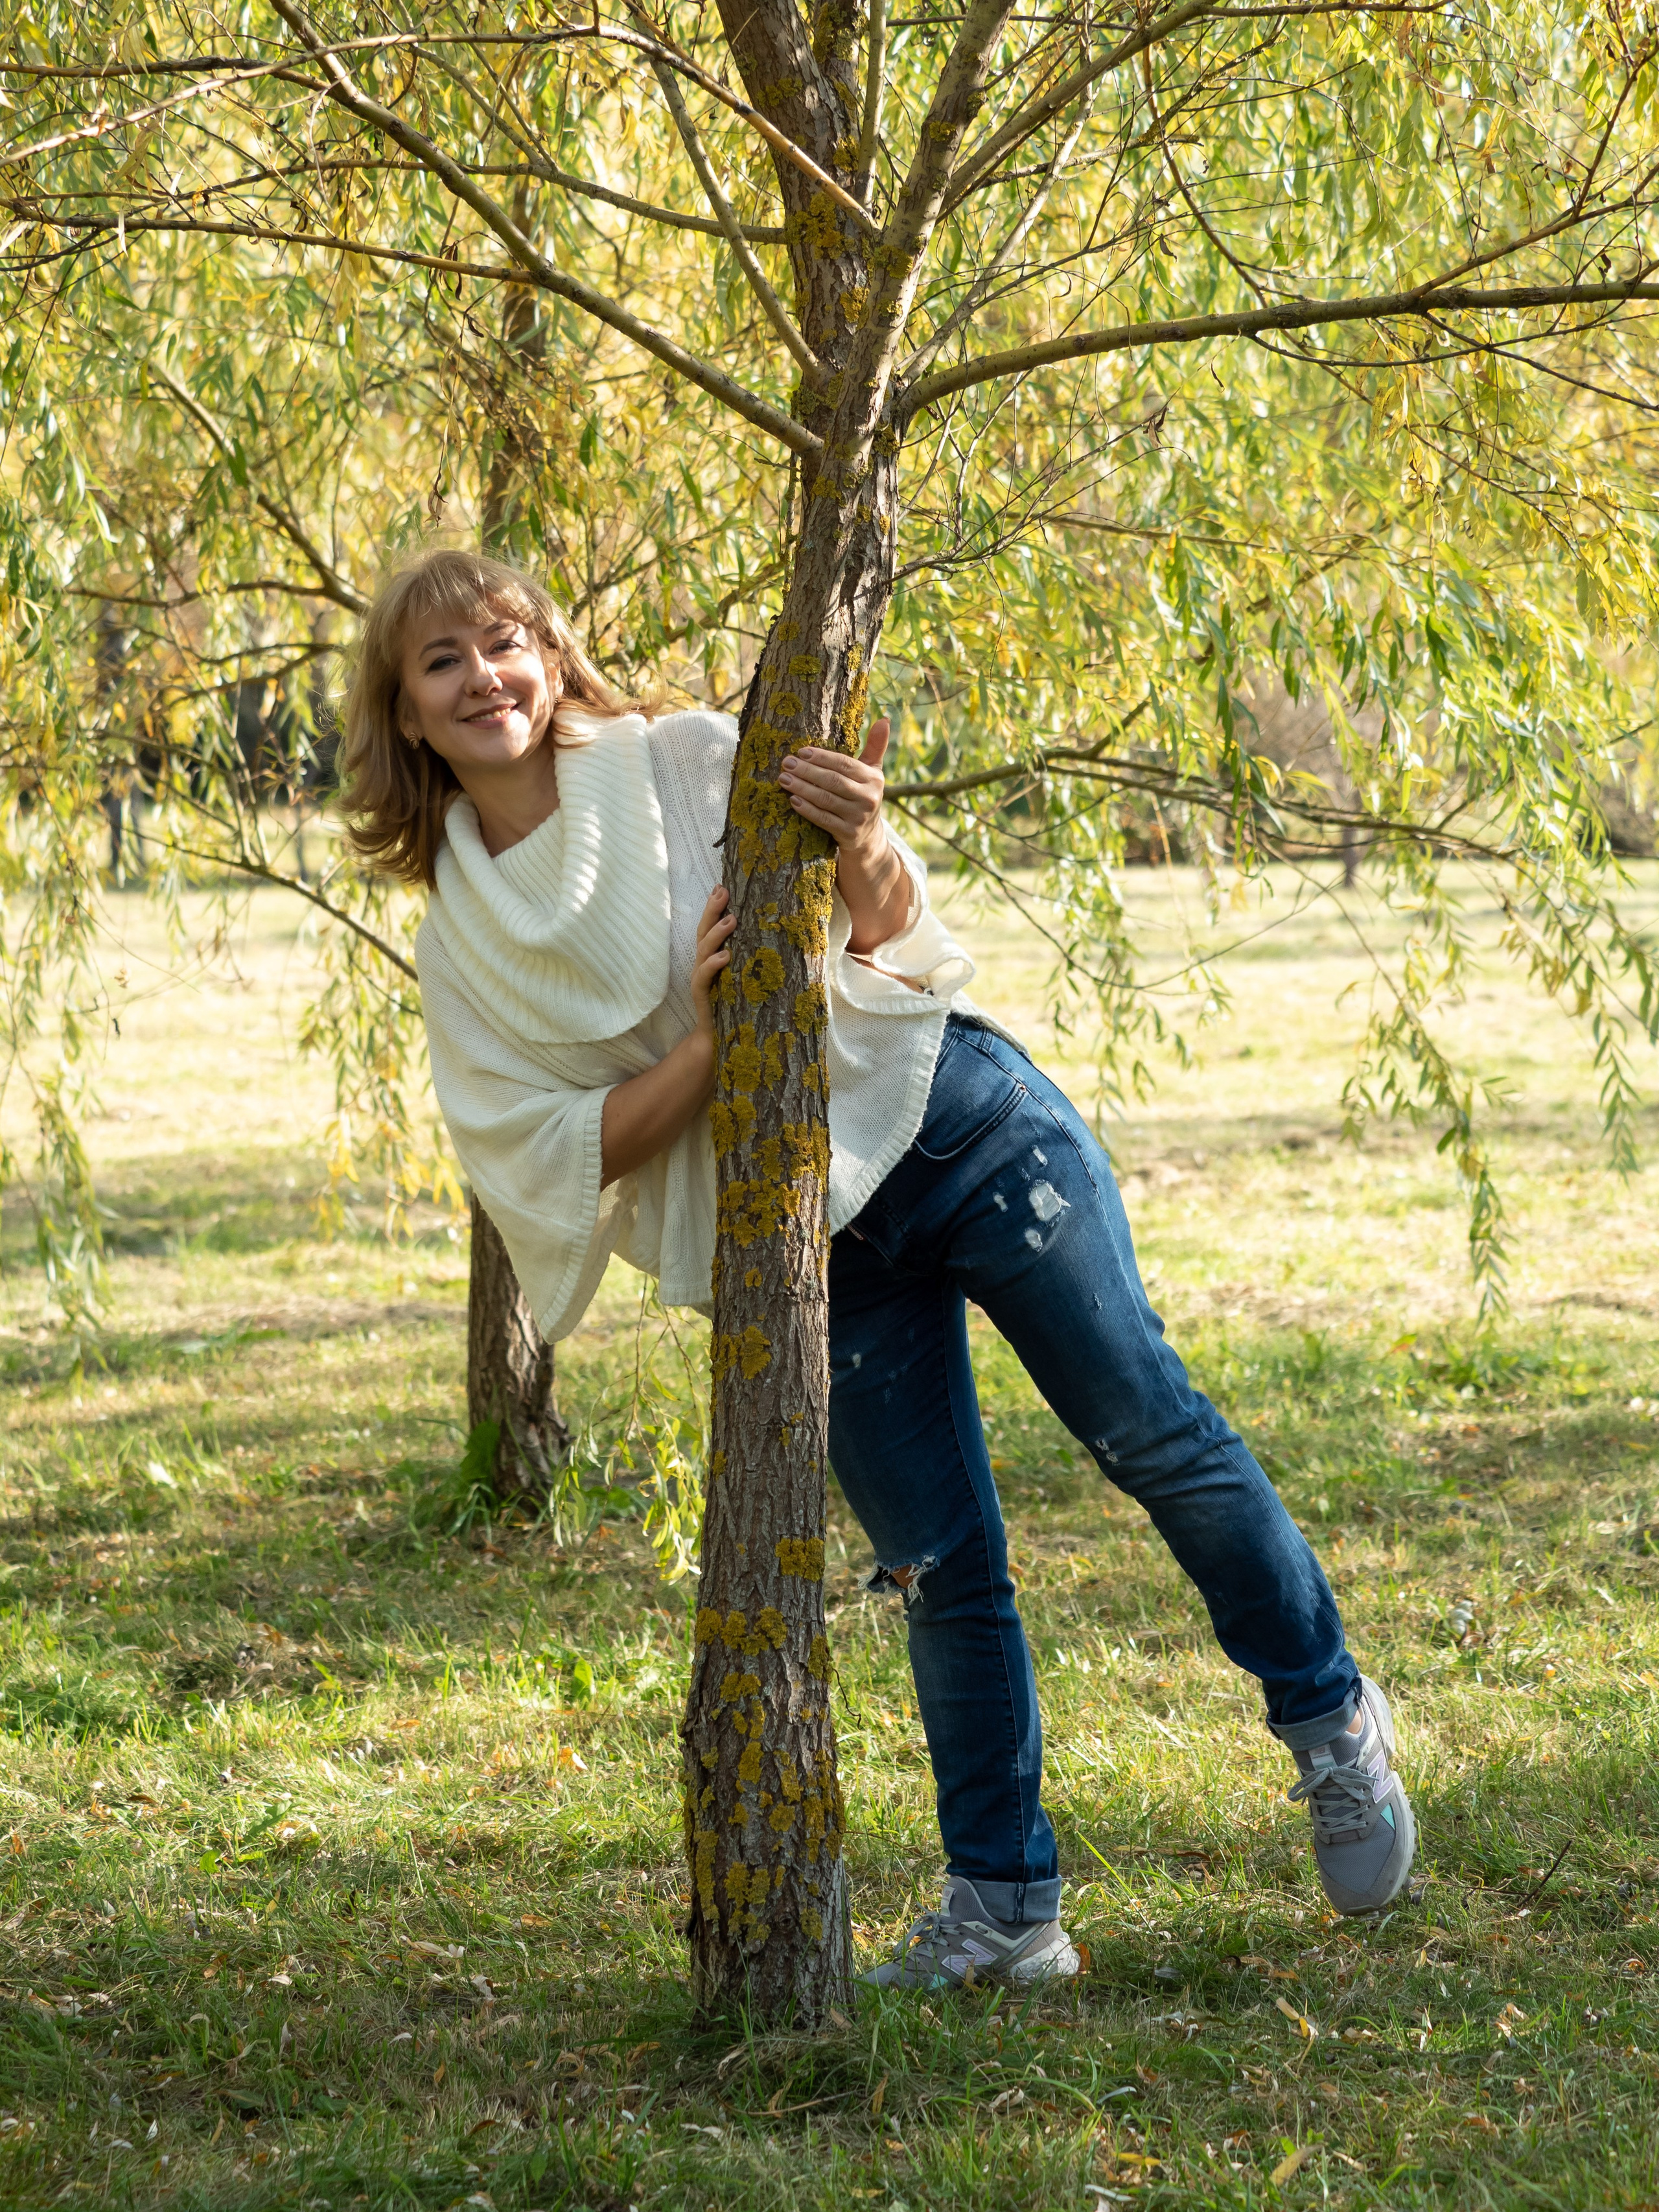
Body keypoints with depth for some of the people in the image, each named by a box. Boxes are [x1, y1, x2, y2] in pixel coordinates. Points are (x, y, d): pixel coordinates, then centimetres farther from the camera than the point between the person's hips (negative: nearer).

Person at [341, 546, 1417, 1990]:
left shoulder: (689, 762, -3)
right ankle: (1004, 1907, 11)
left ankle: (1334, 1722, 12)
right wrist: (710, 1033, -19)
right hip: (812, 1248, 2)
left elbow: (888, 928, -3)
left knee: (1148, 1431, -6)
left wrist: (864, 855, -27)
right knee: (943, 1570, 0)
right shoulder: (462, 940, 3)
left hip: (957, 1130, -2)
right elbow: (559, 1152, -5)